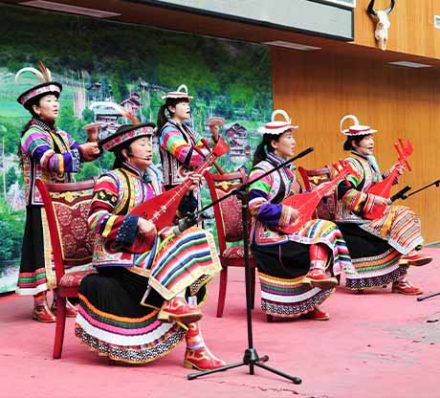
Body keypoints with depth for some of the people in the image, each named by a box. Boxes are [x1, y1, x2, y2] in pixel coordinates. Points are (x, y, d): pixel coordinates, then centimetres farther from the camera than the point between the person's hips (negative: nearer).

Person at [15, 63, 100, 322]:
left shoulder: (62, 135, 15)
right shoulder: (32, 136, -12)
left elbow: (79, 152, 4)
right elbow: (51, 162, -27)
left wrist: (92, 146, -17)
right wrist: (81, 152, -36)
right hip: (42, 204, -8)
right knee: (43, 251, -5)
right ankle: (40, 305, 2)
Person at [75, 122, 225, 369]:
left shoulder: (153, 177, 12)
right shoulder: (112, 180, -10)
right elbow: (96, 219, -20)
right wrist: (136, 223, -27)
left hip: (150, 248, 7)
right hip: (121, 256, -7)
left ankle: (175, 302, -28)